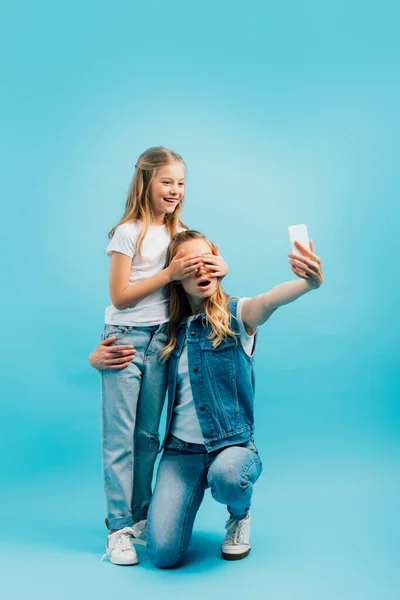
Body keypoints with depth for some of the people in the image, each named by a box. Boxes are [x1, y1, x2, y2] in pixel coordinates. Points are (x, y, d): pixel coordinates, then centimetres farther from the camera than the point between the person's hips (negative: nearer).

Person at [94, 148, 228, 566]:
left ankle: (139, 517, 23)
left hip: (160, 341, 5)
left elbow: (210, 260, 14)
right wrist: (169, 273, -17)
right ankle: (118, 528, 8)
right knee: (119, 437, -1)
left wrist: (219, 267, -10)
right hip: (125, 340, -5)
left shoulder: (180, 233, 9)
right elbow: (120, 296, -11)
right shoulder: (128, 233, -7)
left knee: (148, 434, 11)